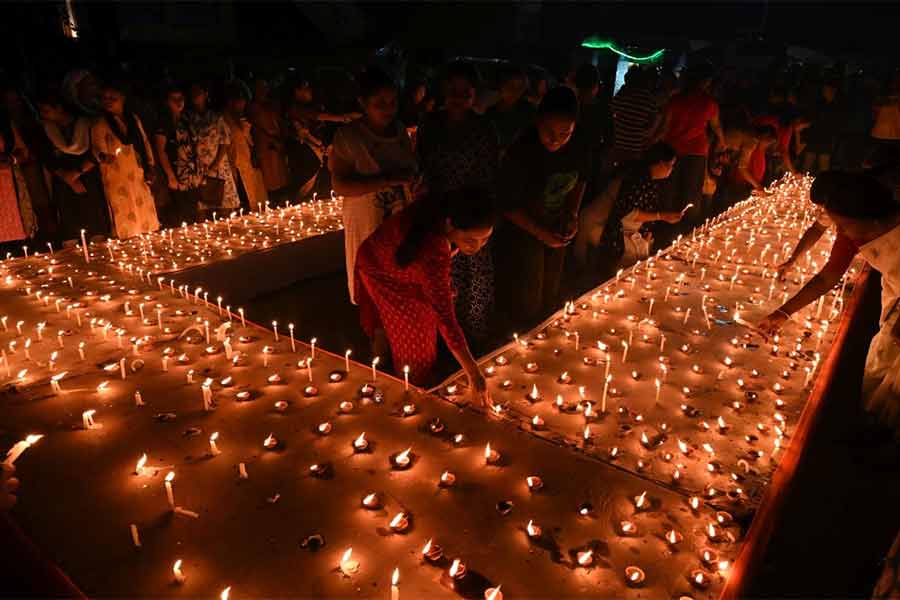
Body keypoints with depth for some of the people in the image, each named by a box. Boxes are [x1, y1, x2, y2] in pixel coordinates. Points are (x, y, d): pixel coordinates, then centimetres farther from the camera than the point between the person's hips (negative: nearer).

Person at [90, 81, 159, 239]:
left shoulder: (134, 119, 11)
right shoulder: (99, 125, -1)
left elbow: (145, 142, 17)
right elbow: (98, 148, -4)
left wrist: (149, 165, 6)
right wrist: (103, 156, -27)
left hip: (140, 177, 4)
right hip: (118, 180, -4)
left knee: (147, 220, 8)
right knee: (127, 227, -5)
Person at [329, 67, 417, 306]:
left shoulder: (400, 129, 5)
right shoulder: (348, 136, -13)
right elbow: (340, 185, -19)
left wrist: (413, 180, -2)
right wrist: (388, 180, -25)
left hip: (401, 218, 5)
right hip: (368, 221, -5)